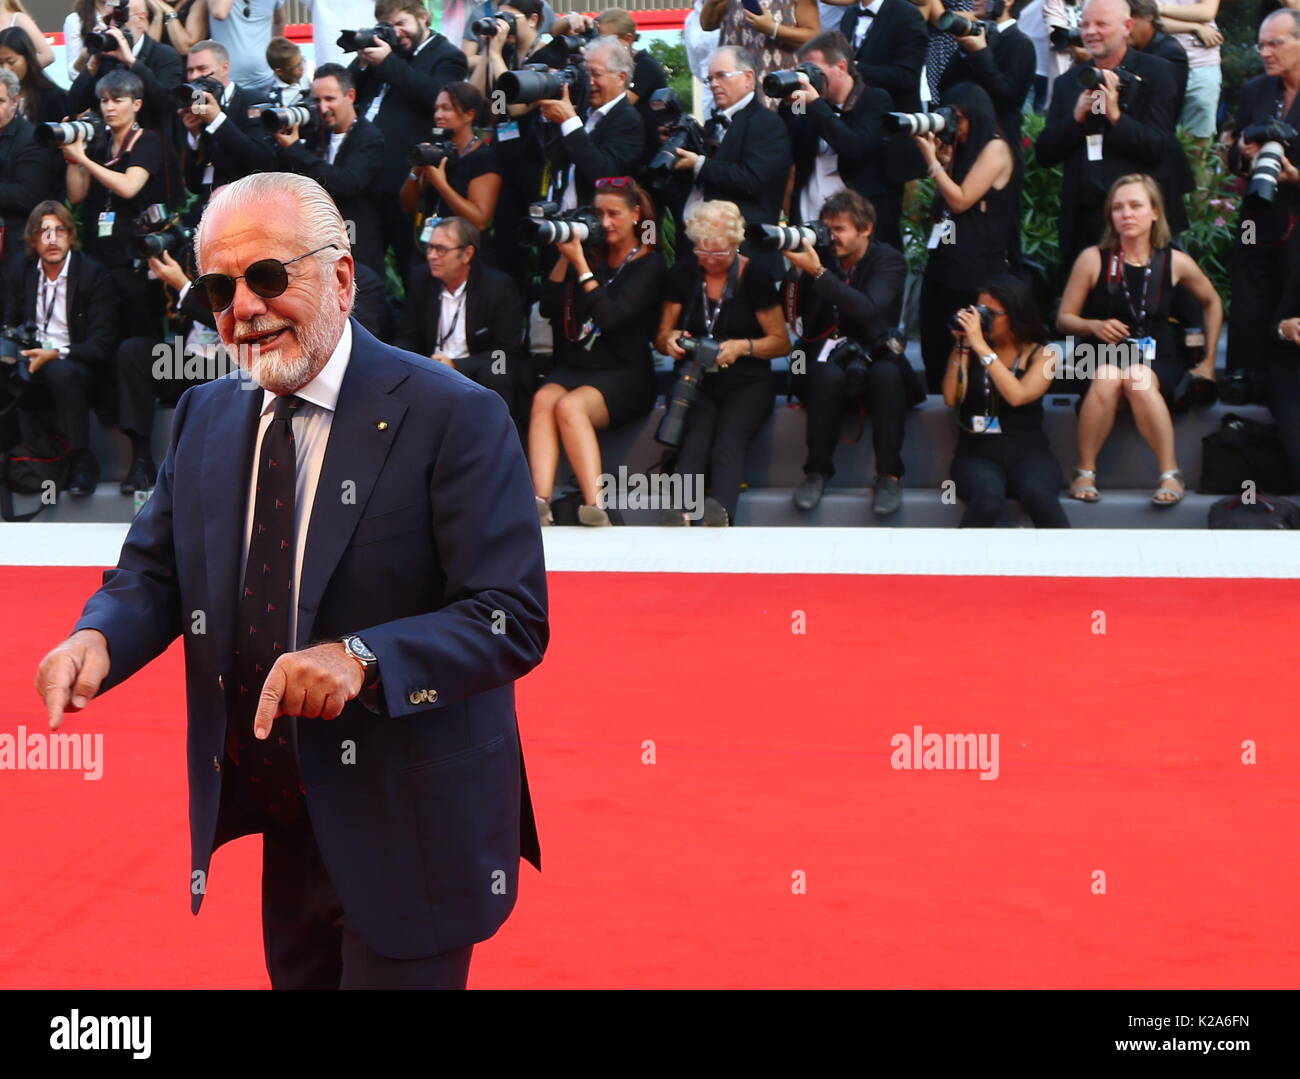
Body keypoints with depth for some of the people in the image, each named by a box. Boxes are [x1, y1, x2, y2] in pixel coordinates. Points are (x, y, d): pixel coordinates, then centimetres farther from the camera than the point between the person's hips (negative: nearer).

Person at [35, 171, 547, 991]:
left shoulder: (455, 418, -15)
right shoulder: (205, 417, 6)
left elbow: (513, 620, -19)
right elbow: (155, 572, 9)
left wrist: (362, 659, -34)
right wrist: (98, 638, -14)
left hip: (409, 833, -6)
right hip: (283, 827, 6)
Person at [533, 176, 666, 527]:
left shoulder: (650, 265, 1)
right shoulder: (592, 253, 15)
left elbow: (610, 316, -14)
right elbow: (548, 308, 7)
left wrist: (580, 264, -13)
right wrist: (564, 257, -2)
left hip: (624, 376, -4)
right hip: (572, 368, 4)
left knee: (569, 406, -33)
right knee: (544, 399, -29)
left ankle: (594, 507, -41)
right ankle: (540, 502, -44)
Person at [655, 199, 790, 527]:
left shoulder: (755, 275, 1)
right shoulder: (683, 273, 8)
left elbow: (782, 342, 3)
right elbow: (661, 337, 16)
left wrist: (743, 346, -15)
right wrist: (670, 340, -9)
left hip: (746, 383, -2)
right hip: (695, 382, 2)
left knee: (729, 441, -33)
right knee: (695, 439, -31)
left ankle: (721, 511, -58)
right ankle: (680, 510, -56)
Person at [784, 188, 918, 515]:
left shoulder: (889, 261, -3)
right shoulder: (822, 255, 4)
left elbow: (868, 309, -23)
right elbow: (794, 314, 2)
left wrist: (818, 271, -27)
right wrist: (797, 269, -11)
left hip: (874, 356, -1)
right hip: (827, 357, 1)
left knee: (887, 374, -35)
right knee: (827, 375, -34)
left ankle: (888, 475, -26)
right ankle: (816, 472, -22)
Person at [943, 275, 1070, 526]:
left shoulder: (1043, 354, 7)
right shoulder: (968, 349, 11)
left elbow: (1018, 396, -12)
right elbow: (951, 399, -1)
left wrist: (981, 347, -14)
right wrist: (961, 346, -4)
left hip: (1027, 451, 0)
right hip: (977, 452, 0)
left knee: (1038, 494, -37)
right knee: (988, 498, -37)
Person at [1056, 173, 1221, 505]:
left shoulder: (1175, 262, 0)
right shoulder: (1093, 259, -4)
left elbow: (1212, 303, 19)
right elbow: (1064, 319, 5)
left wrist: (1209, 360, 16)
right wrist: (1095, 326, -16)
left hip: (1156, 361, 0)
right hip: (1101, 356, 0)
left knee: (1137, 378, -36)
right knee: (1108, 377, -36)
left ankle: (1171, 473, -26)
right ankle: (1085, 472, -22)